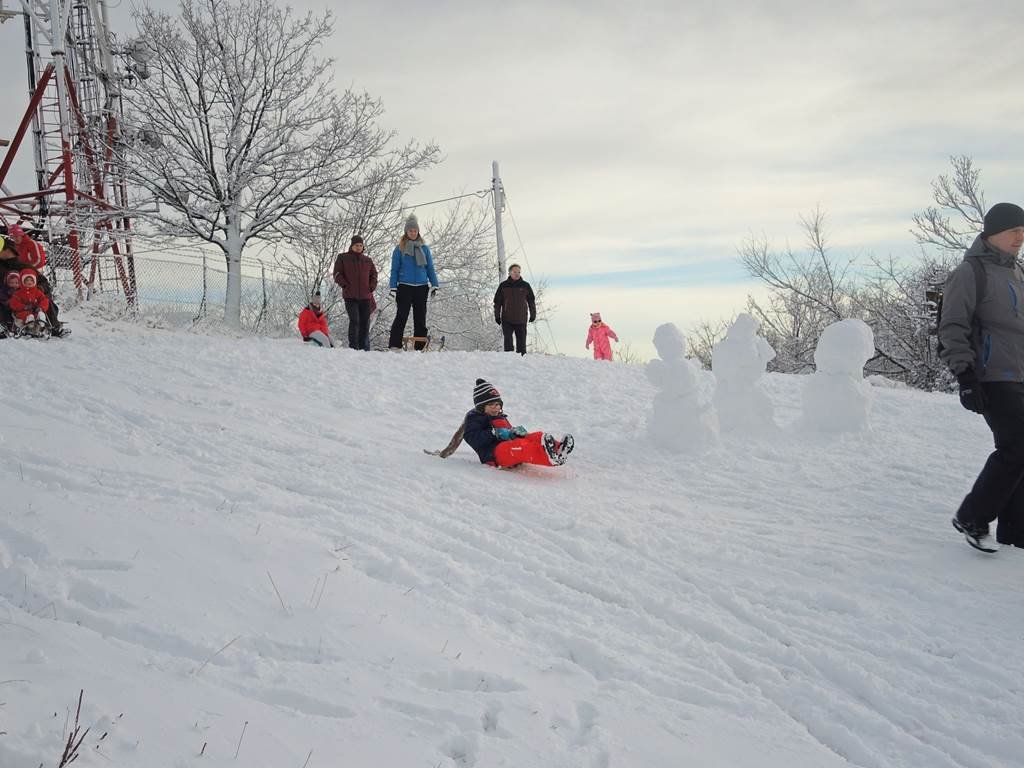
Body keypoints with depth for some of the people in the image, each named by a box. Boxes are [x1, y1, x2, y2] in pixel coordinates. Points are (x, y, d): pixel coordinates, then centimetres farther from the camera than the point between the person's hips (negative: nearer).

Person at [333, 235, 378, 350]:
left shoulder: (367, 260, 15)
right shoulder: (342, 258, 6)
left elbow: (374, 274, 21)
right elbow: (337, 274, 3)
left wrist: (372, 286, 6)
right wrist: (345, 285, -8)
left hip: (365, 297, 4)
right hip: (350, 296, -4)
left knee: (365, 322, 4)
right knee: (354, 321, -13)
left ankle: (364, 347, 11)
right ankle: (353, 347, -7)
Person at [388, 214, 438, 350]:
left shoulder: (424, 248, 10)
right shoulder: (400, 248, 3)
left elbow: (430, 267, 13)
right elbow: (394, 269, 3)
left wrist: (434, 285, 3)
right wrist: (393, 288, -5)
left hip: (421, 287, 3)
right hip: (405, 287, -3)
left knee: (420, 318, 5)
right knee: (401, 316, -9)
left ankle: (420, 347, 9)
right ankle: (394, 346, -11)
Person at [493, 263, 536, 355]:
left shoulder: (525, 285, 5)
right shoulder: (503, 286, 3)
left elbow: (531, 301, 12)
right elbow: (497, 302, 7)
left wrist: (533, 315, 10)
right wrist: (497, 316, 3)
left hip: (521, 320, 1)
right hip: (507, 320, -1)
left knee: (521, 341, 5)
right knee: (508, 340, -4)